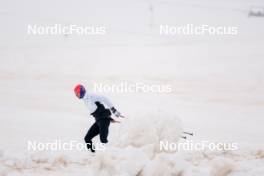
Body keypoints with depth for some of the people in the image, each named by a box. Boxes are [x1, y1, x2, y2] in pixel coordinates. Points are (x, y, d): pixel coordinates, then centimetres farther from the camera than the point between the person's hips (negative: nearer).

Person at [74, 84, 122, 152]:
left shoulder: (90, 96, -8)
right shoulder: (85, 100, 20)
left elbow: (104, 99, -14)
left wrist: (113, 110, -17)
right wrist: (110, 118, 26)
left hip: (103, 119, -9)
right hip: (98, 121, 9)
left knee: (103, 139, -22)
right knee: (87, 138, 5)